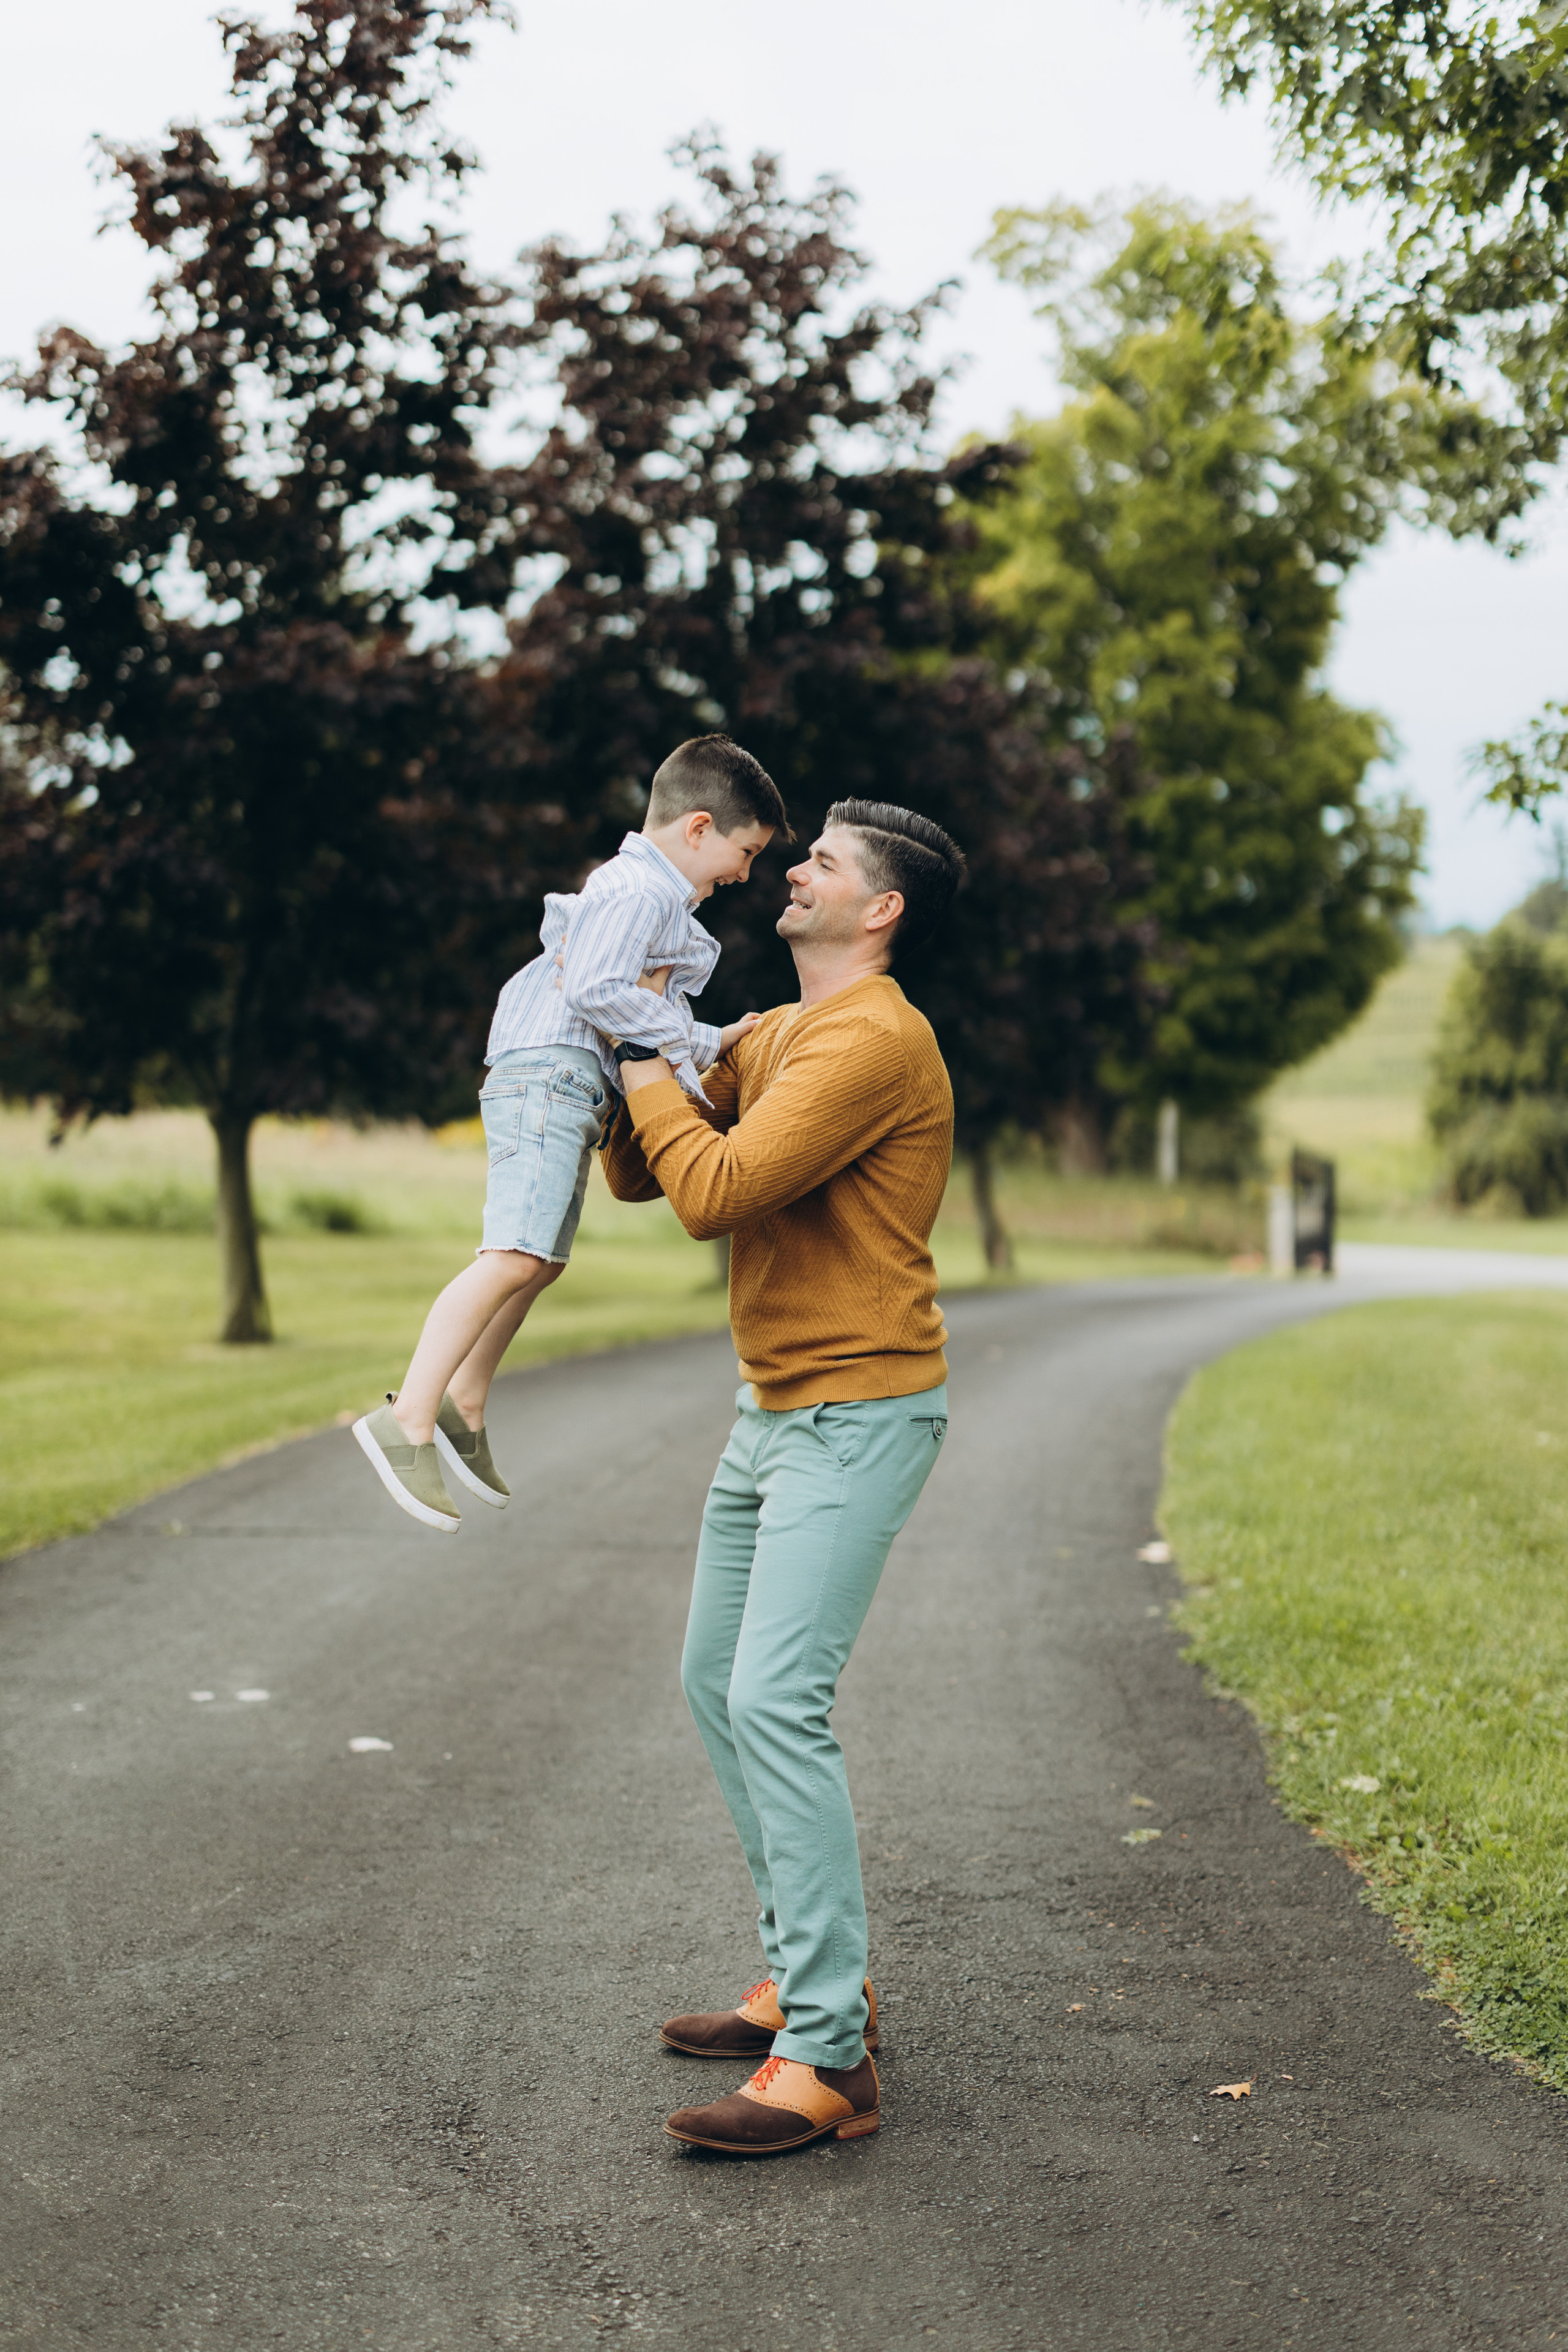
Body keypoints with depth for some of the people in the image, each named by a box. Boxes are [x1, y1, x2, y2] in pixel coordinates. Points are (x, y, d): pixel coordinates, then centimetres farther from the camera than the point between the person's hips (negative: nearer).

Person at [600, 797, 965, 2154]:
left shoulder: (876, 1041, -17)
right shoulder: (769, 1040, 15)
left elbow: (713, 1190, -24)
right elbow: (637, 1177, 16)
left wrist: (642, 1056, -9)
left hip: (859, 1416, -10)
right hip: (774, 1410, 10)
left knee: (777, 1700, -19)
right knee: (717, 1687, 15)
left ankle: (830, 2060, -16)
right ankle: (810, 1981, 25)